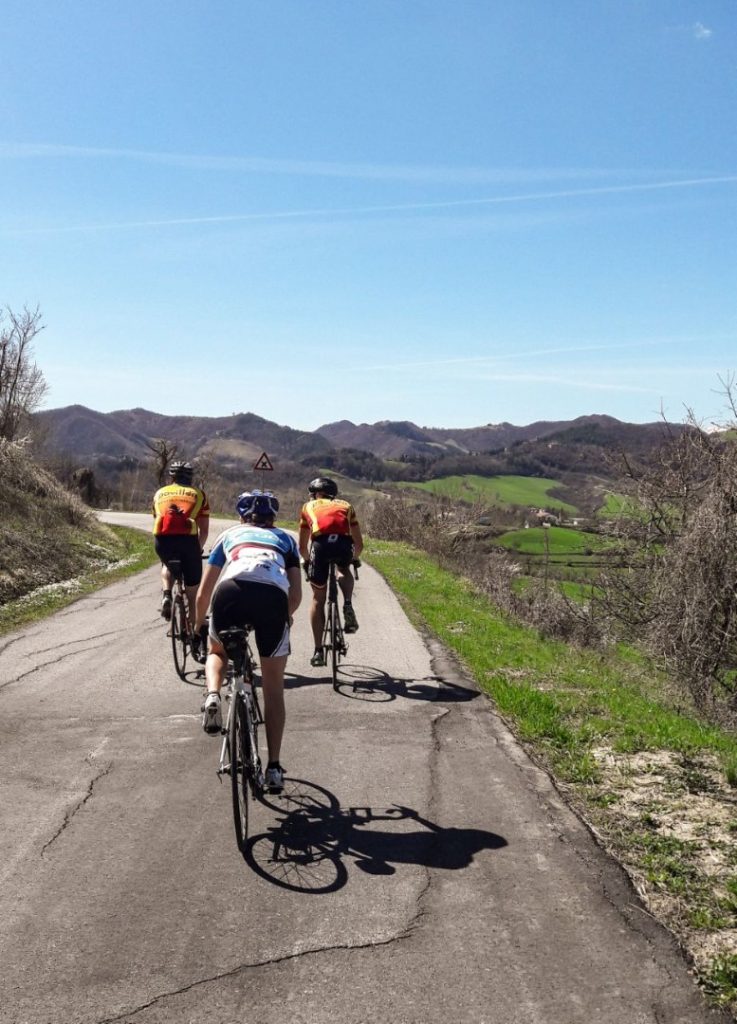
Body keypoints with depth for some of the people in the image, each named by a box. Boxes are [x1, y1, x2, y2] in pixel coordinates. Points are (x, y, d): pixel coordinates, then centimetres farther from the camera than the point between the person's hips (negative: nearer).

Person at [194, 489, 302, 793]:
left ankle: (212, 697, 2)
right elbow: (296, 595, 25)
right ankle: (274, 768, 13)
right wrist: (283, 618, 45)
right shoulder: (285, 538, 35)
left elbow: (203, 593, 34)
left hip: (232, 590, 0)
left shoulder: (230, 534, 34)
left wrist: (198, 625, 51)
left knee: (217, 651, 32)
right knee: (274, 687, 15)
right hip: (273, 595, 0)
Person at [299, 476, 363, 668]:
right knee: (344, 570, 36)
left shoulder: (309, 507, 32)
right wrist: (353, 558, 55)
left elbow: (302, 547, 34)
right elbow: (359, 544, 36)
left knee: (318, 598, 17)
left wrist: (308, 560, 54)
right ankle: (347, 605, 9)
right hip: (344, 543, 1)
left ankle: (318, 651, 16)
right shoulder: (346, 506, 34)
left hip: (320, 544, -1)